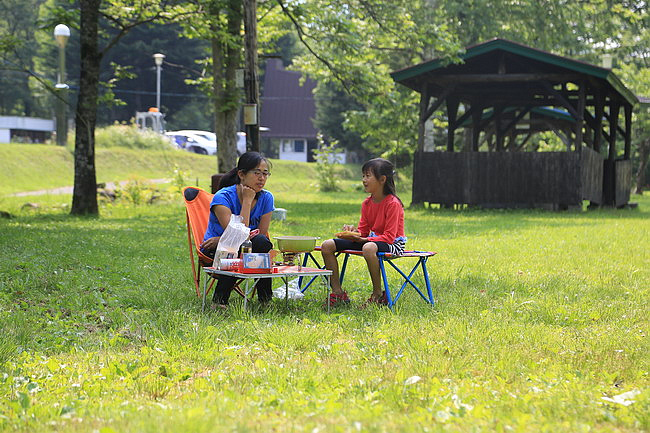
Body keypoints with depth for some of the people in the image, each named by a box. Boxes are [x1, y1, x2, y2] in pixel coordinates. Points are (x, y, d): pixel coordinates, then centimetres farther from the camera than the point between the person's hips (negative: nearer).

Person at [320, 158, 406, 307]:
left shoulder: (393, 204, -18)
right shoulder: (367, 203, 6)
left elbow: (389, 237, -22)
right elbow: (363, 231, 10)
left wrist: (362, 239, -28)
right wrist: (353, 232, -14)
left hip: (392, 244, -8)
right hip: (372, 240, 8)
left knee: (369, 247, -45)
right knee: (327, 245, -4)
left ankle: (378, 295, -27)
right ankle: (338, 293, -4)